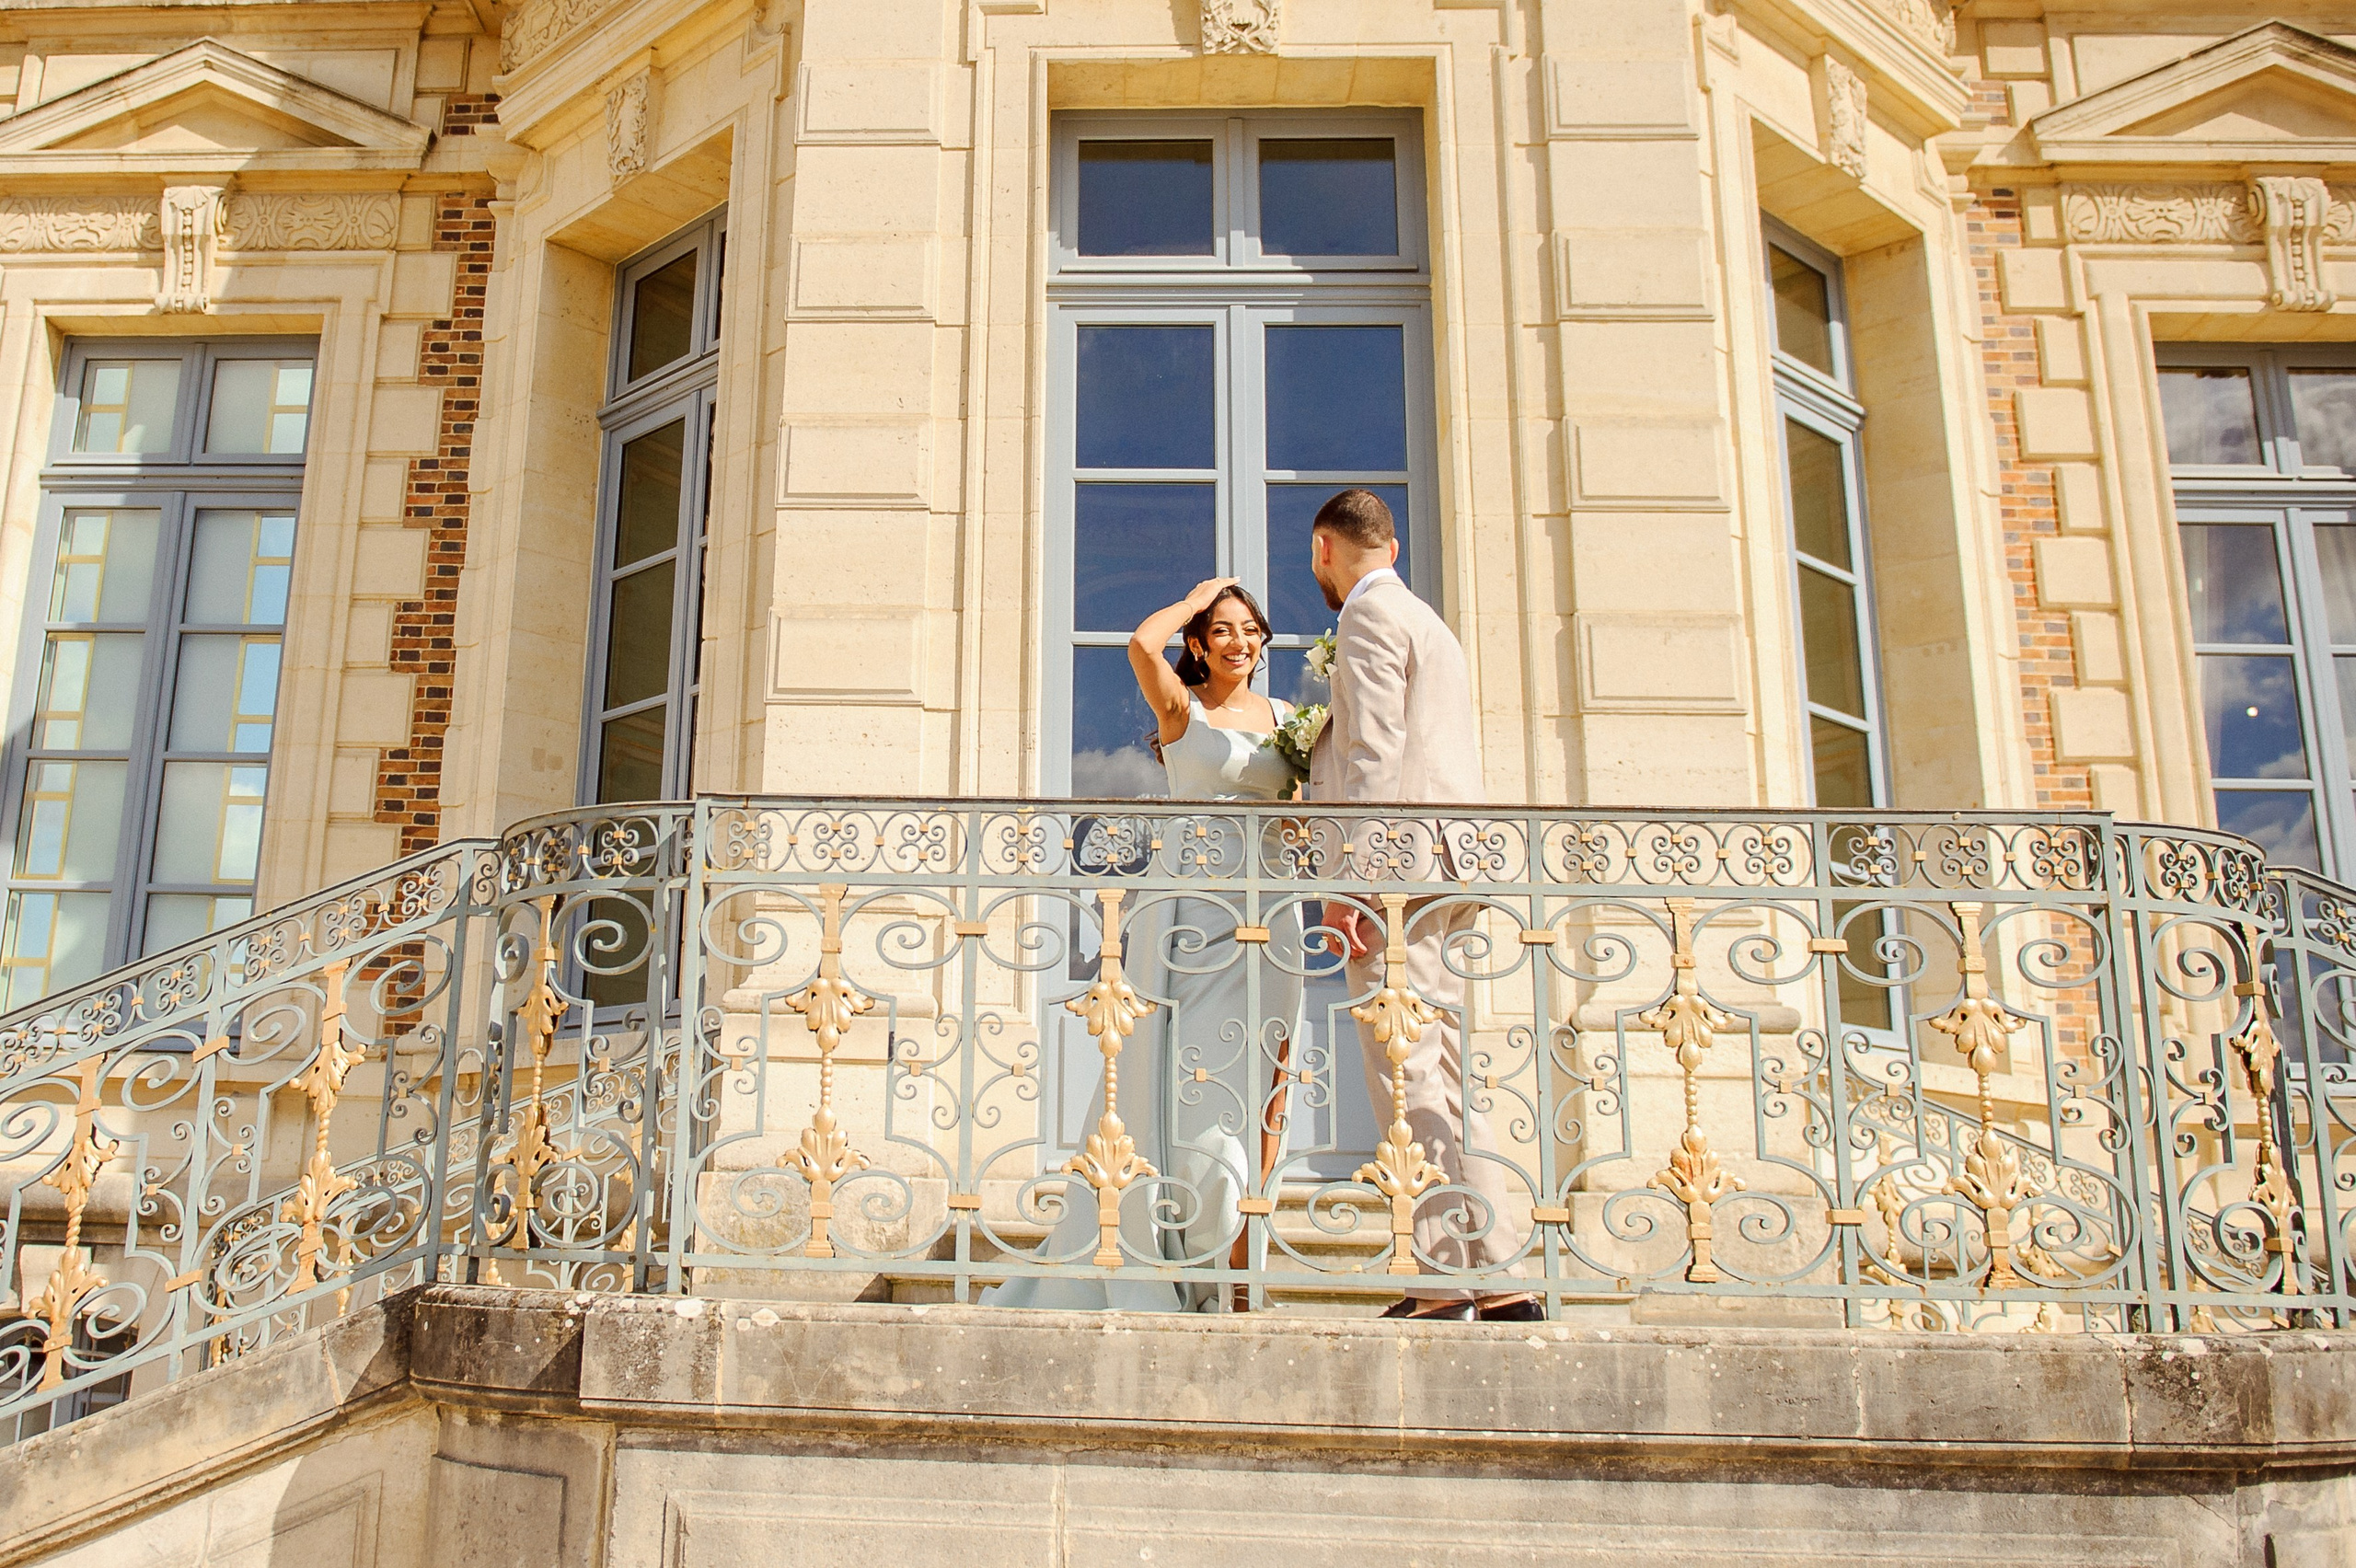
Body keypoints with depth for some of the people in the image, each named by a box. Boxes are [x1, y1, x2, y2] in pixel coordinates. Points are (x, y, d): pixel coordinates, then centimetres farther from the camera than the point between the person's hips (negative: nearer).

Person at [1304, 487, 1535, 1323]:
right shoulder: (1430, 626, 29)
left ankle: (1446, 1280, -12)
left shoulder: (1370, 615, -2)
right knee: (1443, 1080, 7)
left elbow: (1375, 753, -14)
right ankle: (1499, 1281, 7)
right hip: (1442, 873, 10)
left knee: (1408, 1077, -11)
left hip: (1398, 865, -10)